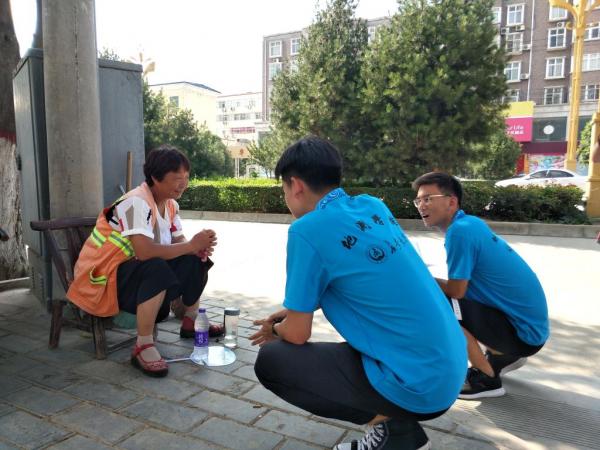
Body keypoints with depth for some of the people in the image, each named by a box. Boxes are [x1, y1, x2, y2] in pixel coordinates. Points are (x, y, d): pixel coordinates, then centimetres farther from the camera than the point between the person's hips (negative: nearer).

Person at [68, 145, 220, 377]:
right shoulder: (136, 203, -26)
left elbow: (178, 242, 5)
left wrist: (199, 247, -18)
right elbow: (145, 251, -38)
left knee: (195, 261, -2)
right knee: (157, 269, -36)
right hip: (101, 278, -9)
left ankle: (191, 322, 17)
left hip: (140, 272, 9)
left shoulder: (170, 204, 2)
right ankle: (143, 347, -24)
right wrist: (191, 245, -29)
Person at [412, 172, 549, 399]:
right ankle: (503, 355, 23)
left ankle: (487, 380, -5)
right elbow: (461, 285, 13)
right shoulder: (471, 222, 6)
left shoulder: (459, 230, -22)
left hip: (524, 331, -9)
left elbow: (456, 290, -18)